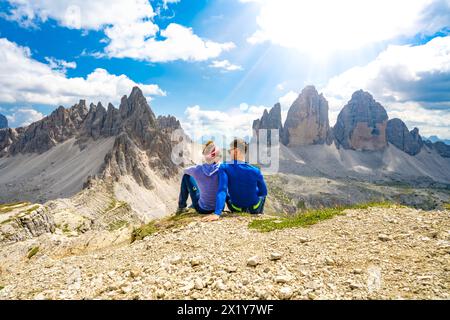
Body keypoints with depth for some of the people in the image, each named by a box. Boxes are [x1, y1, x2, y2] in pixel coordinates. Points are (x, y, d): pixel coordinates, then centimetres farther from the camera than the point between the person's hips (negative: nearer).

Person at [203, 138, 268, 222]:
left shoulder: (224, 168, -24)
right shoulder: (255, 171, -22)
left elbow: (222, 190, -35)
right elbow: (264, 192, -8)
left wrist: (217, 213, -40)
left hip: (236, 208, 0)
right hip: (254, 209, 0)